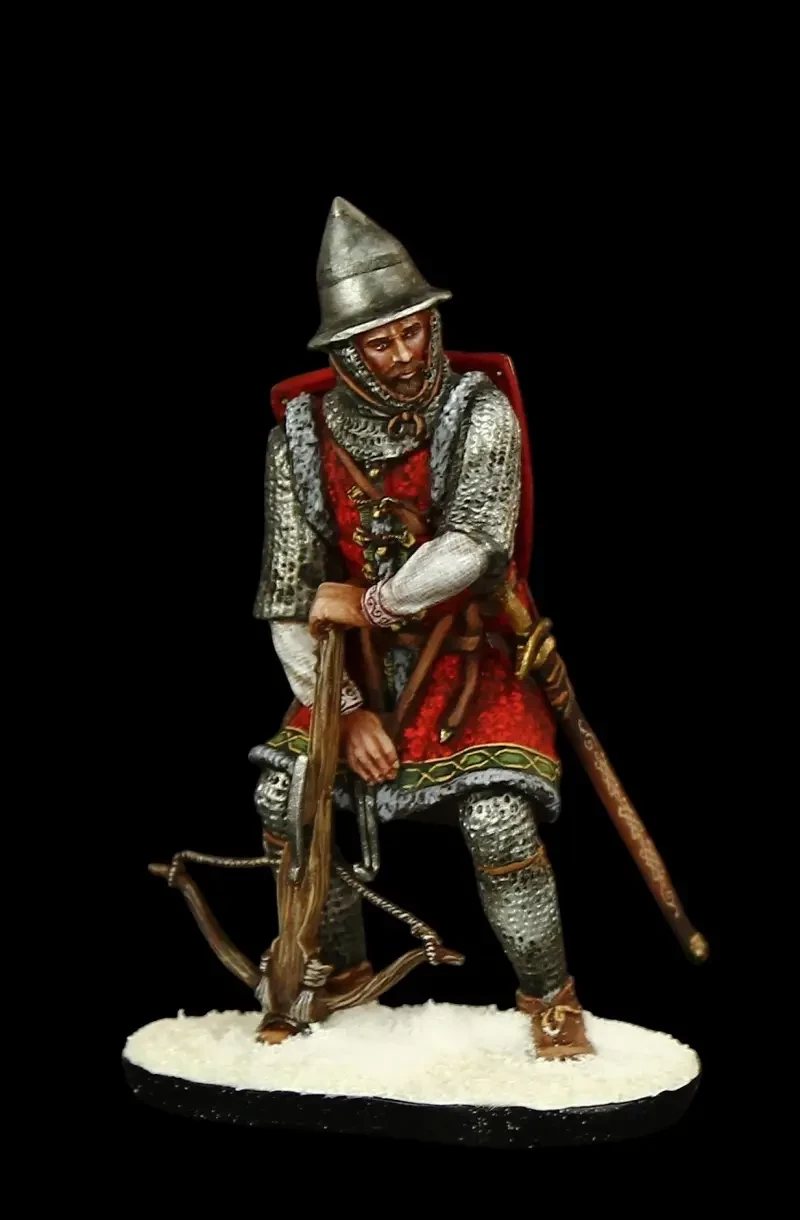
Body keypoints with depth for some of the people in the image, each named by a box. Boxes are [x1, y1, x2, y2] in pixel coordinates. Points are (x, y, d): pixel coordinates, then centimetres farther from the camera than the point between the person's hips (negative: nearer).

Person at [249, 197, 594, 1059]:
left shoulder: (478, 413, -14)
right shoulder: (303, 436, -6)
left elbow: (472, 546, -27)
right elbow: (288, 597, -5)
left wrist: (368, 603, -18)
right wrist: (345, 710, -12)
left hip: (470, 656, -3)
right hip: (356, 664, 3)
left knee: (498, 816, -22)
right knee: (283, 795, -11)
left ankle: (547, 994, 3)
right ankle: (343, 972, 14)